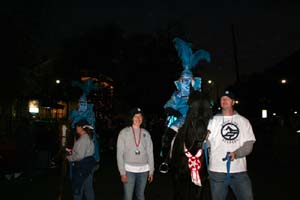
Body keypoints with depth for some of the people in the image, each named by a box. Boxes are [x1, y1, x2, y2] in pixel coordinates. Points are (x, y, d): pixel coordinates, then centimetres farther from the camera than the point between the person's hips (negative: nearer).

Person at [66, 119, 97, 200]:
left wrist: (69, 158, -7)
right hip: (89, 163, 9)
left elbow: (80, 156, -23)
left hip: (82, 166, -9)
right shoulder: (88, 137, 10)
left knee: (78, 188, 6)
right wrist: (71, 151, 12)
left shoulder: (83, 139, -20)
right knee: (89, 187, 17)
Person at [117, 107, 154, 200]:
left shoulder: (146, 133, 3)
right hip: (129, 170, -2)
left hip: (143, 170, 3)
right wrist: (122, 172, -8)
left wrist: (151, 171, 4)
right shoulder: (124, 132, -4)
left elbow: (150, 153, 5)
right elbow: (120, 154, -5)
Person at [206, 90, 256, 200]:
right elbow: (207, 143, 2)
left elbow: (249, 145, 1)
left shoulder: (244, 121, 8)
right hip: (217, 170, 0)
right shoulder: (213, 121, 6)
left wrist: (236, 153, -16)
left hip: (240, 170, 1)